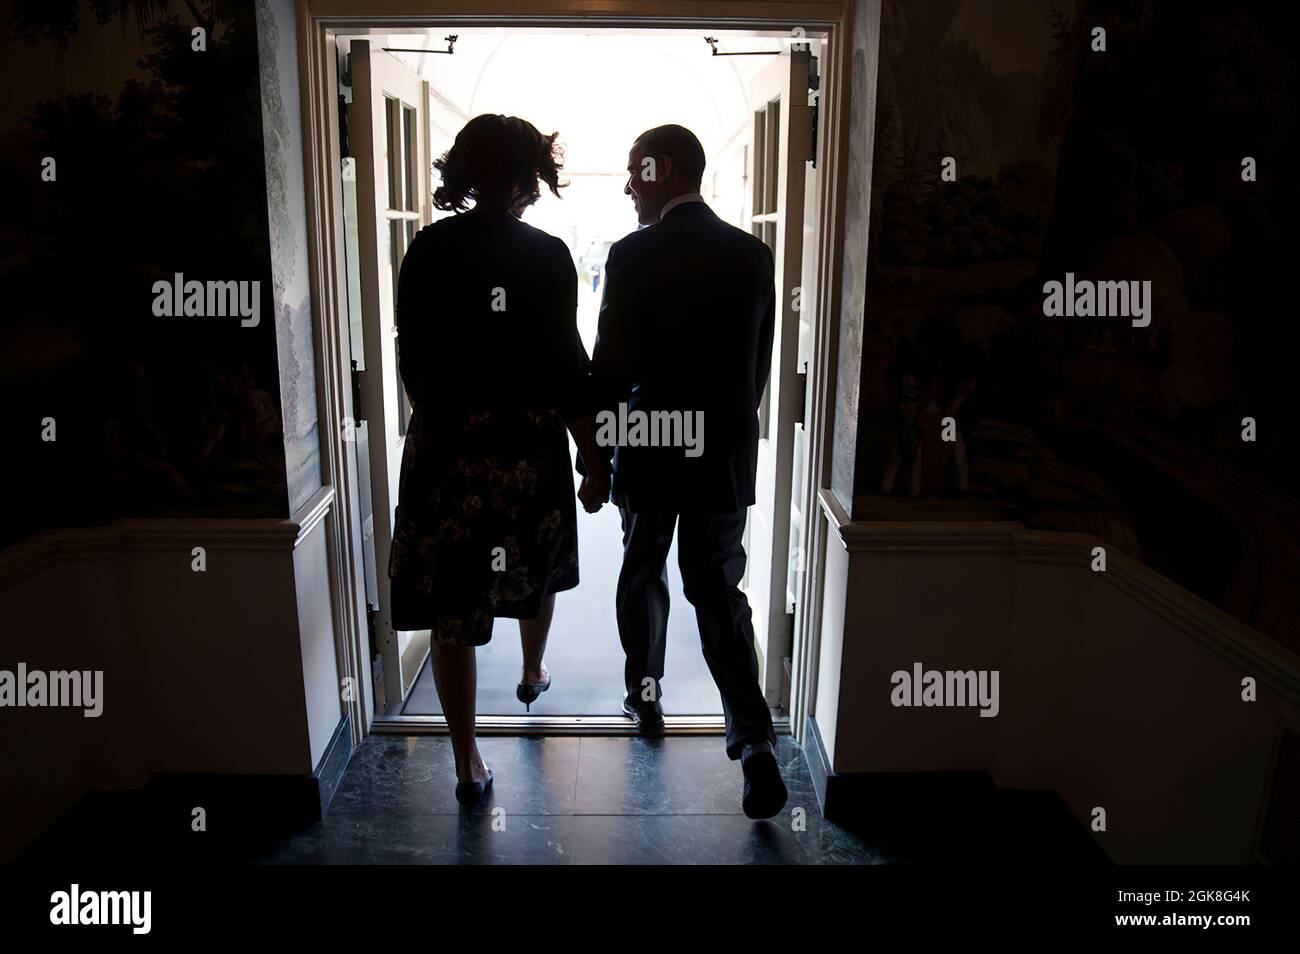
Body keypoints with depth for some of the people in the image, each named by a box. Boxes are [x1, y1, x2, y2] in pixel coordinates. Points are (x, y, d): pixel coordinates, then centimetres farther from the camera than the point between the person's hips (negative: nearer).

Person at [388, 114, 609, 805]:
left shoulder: (427, 250, 0)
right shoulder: (546, 256, -8)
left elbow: (411, 358, 5)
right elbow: (566, 365, -11)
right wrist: (594, 460, -5)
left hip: (444, 444, 1)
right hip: (530, 443, -1)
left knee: (453, 604, 5)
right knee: (535, 565, 26)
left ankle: (468, 767, 11)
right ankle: (533, 676, 51)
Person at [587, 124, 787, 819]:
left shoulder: (633, 256, -12)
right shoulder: (753, 254, 2)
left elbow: (610, 367, -12)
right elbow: (761, 361, 7)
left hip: (652, 449, -3)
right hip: (728, 454, 3)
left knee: (642, 572, 19)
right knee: (718, 589, 7)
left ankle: (643, 695, 36)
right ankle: (756, 742, -2)